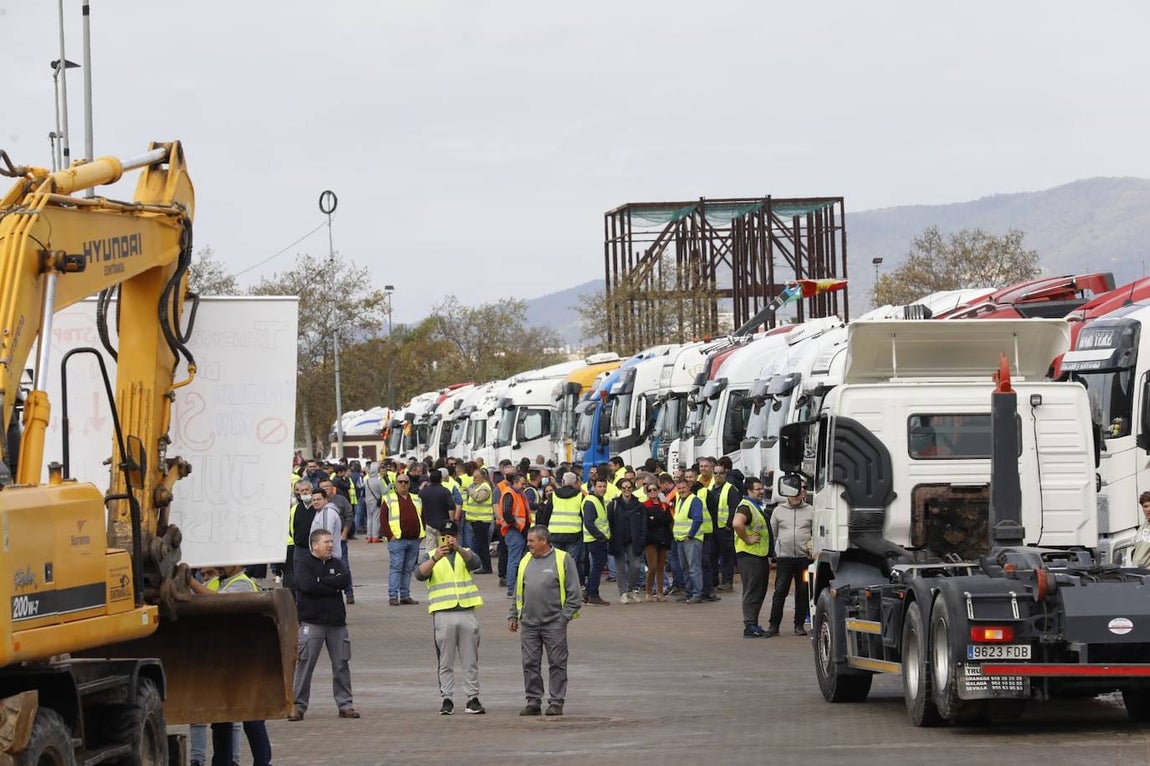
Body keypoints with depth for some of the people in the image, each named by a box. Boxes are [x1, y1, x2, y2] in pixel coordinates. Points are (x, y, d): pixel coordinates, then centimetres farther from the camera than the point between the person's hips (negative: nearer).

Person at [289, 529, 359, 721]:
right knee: (305, 663, -5)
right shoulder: (303, 563, -1)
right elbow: (307, 585, -18)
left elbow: (345, 581, -5)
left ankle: (345, 704, 14)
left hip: (336, 621, 5)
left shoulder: (336, 563, 14)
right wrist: (332, 588, -10)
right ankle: (298, 704, 0)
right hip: (311, 622, -5)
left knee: (341, 664, 6)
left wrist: (321, 581, -10)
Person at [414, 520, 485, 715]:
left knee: (470, 660, 3)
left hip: (467, 612, 1)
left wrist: (458, 549, -27)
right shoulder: (430, 556, 10)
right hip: (443, 613, -1)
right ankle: (446, 700, 3)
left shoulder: (465, 555, 14)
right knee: (445, 661, 0)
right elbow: (420, 574, -10)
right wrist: (435, 558, -27)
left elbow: (475, 563, -9)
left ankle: (473, 699, 6)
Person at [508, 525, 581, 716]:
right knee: (530, 663, 5)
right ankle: (533, 701, 12)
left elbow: (573, 592, -3)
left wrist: (565, 616, -10)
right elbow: (518, 592, 21)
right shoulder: (526, 561, 14)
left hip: (554, 622, -5)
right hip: (529, 623, 5)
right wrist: (513, 615, 15)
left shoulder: (563, 560, -3)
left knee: (557, 663, 0)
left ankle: (556, 702, 6)